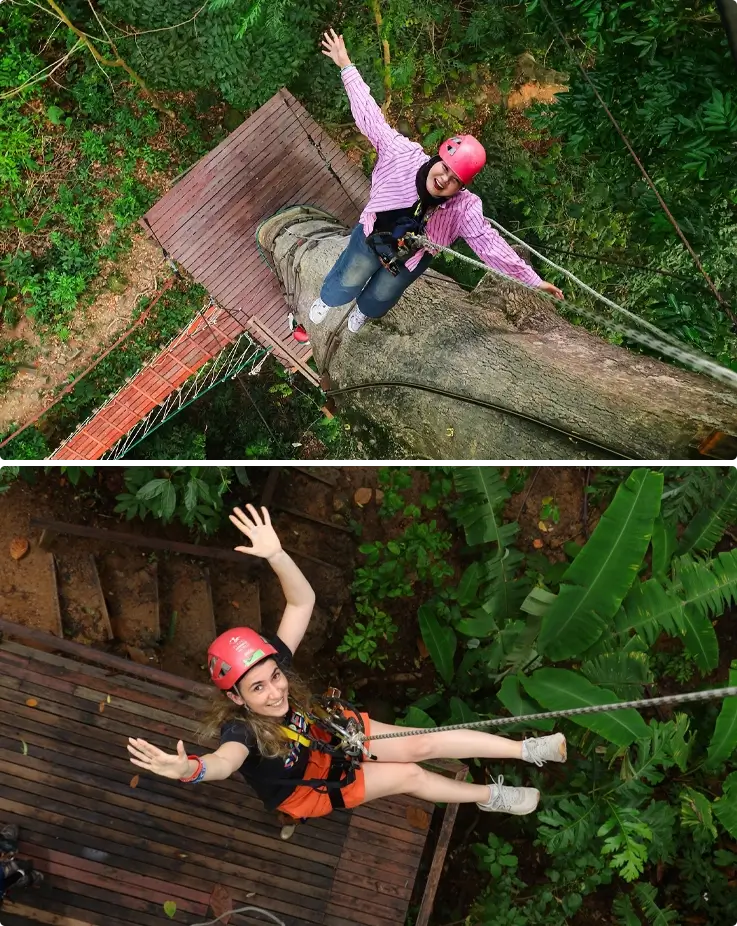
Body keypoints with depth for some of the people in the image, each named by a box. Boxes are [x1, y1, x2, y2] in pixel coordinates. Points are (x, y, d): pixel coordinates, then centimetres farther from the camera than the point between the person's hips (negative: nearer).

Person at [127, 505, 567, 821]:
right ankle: (491, 797, 18)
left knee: (421, 745, -9)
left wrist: (276, 554, -52)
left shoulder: (274, 660, -28)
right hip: (304, 788, -3)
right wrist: (192, 768, -88)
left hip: (326, 735, 4)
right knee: (410, 775, -6)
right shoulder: (240, 728, -40)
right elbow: (226, 760, -64)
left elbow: (303, 601, -34)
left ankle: (529, 749, -2)